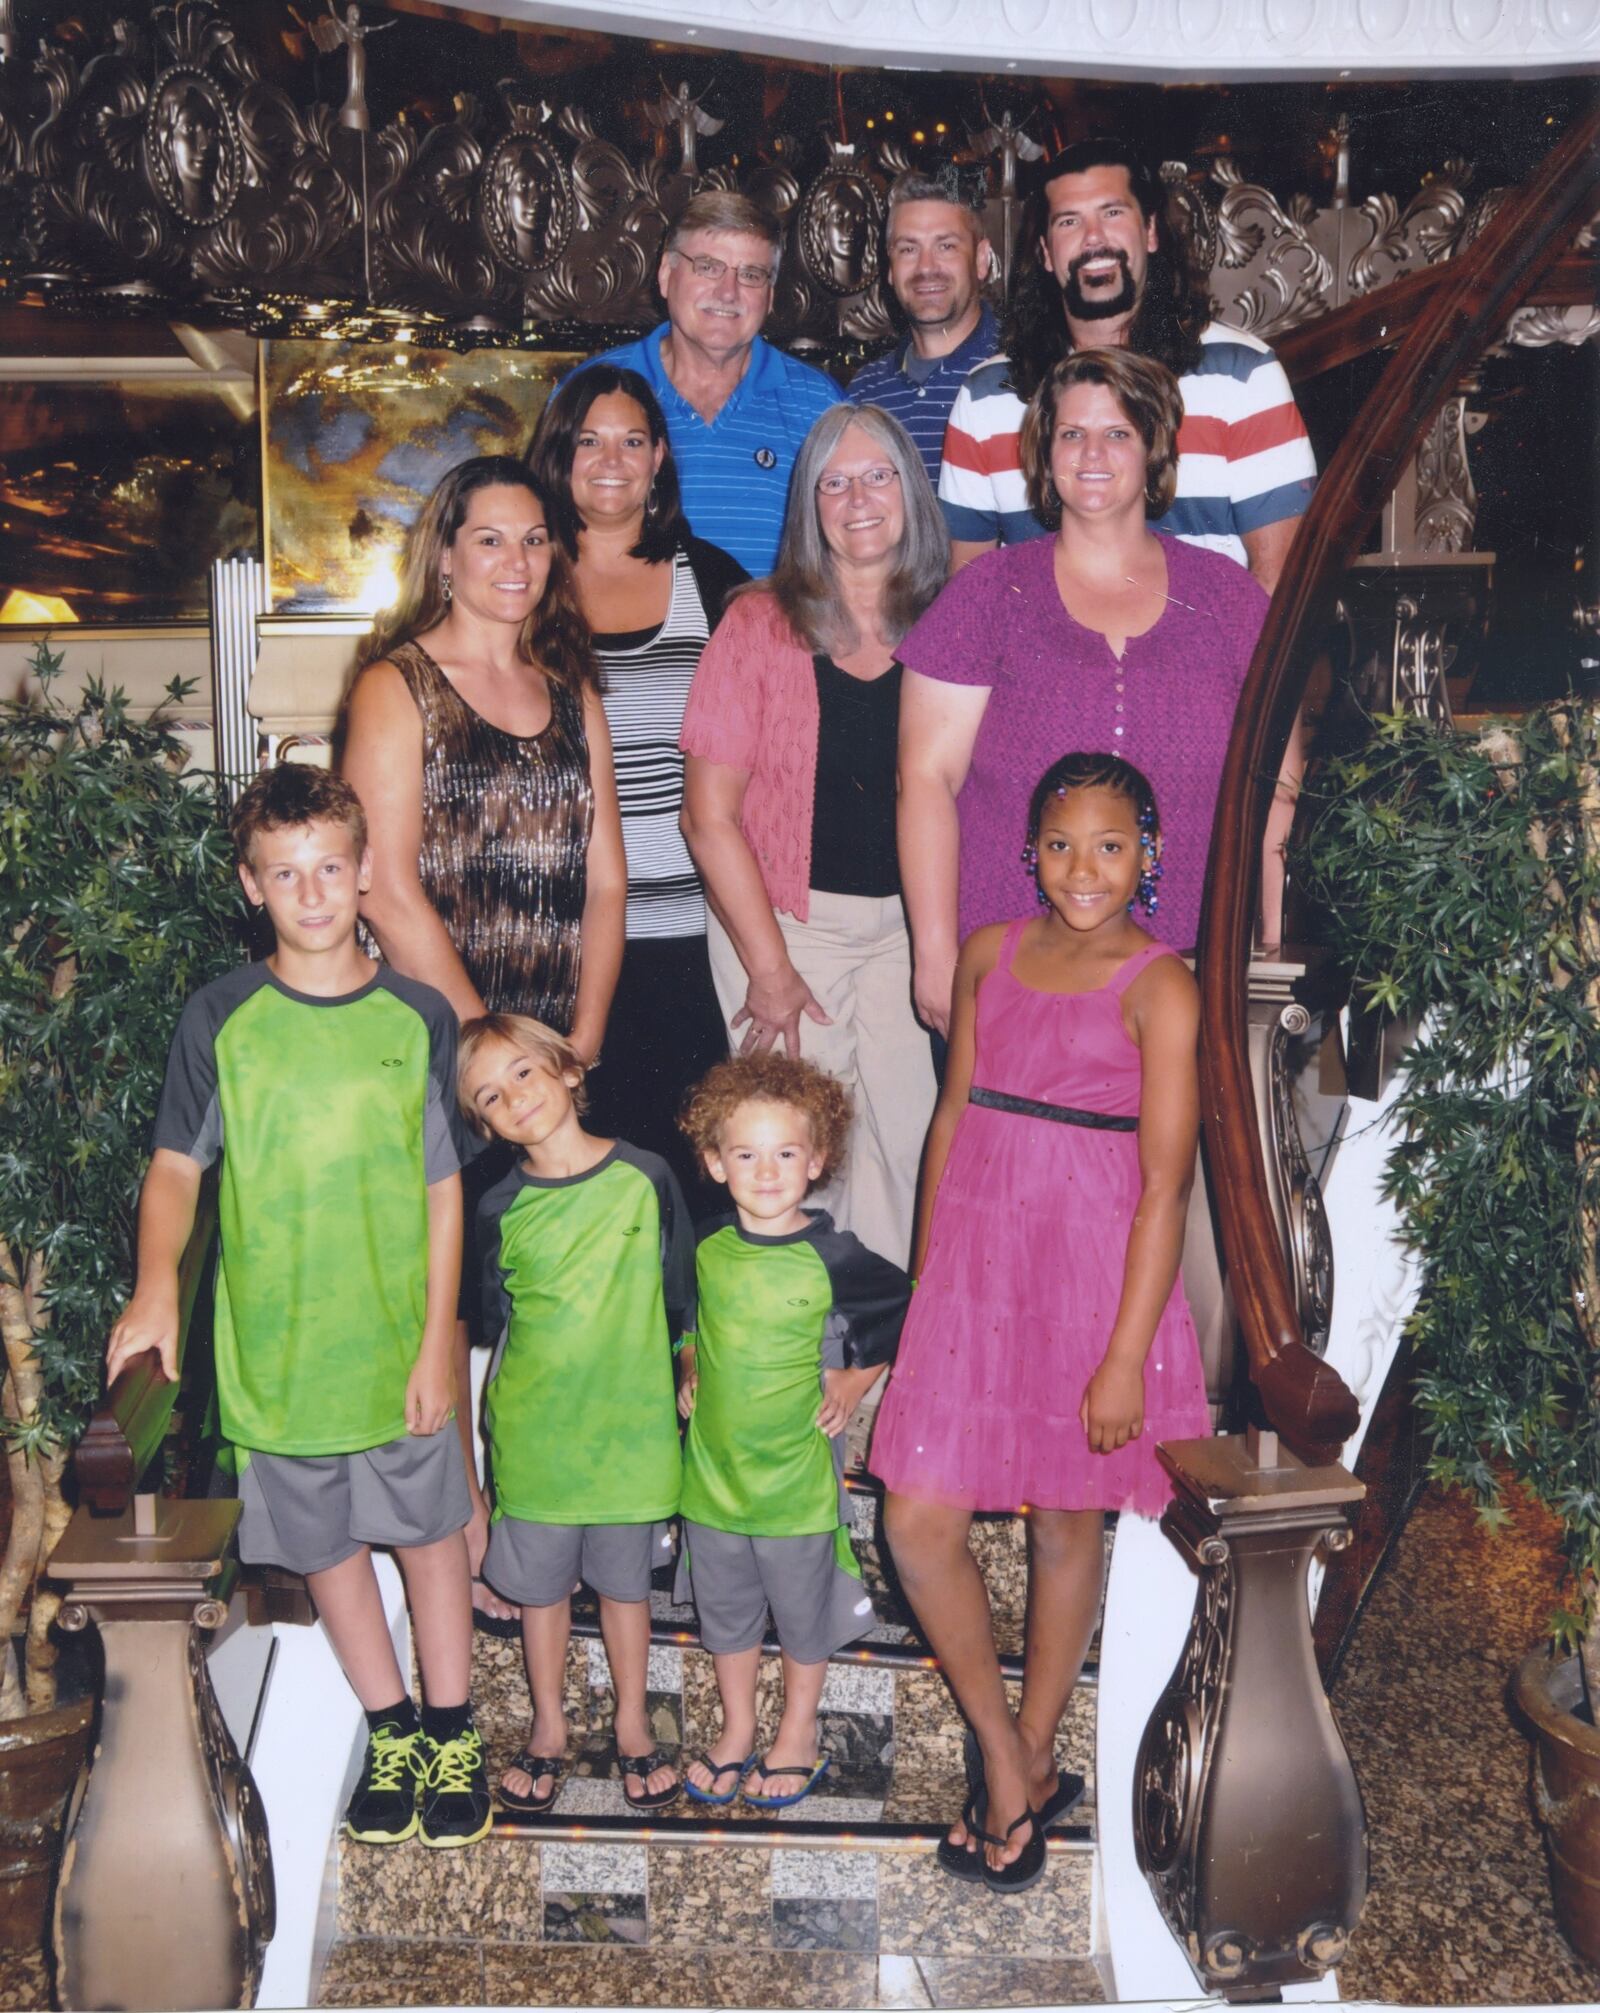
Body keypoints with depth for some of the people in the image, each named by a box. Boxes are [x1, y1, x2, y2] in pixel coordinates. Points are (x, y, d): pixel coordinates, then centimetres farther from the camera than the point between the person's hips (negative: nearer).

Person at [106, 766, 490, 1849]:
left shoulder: (418, 1017, -6)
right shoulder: (220, 1020, -6)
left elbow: (443, 1190, -3)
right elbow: (177, 1168, 2)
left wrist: (437, 1340, -5)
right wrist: (156, 1283, -15)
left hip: (399, 1343, 0)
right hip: (276, 1349, 1)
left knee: (430, 1534, 12)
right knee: (327, 1546, 15)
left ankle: (453, 1732, 32)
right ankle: (391, 1727, 36)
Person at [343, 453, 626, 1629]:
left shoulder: (571, 690, 14)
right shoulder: (398, 687, -1)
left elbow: (603, 877, 10)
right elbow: (392, 891, -9)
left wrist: (581, 1043, 0)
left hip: (557, 1054, 4)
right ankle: (464, 1530, 14)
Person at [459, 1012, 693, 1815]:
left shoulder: (644, 1176, -7)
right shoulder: (501, 1210, -7)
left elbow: (683, 1296, 3)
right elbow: (493, 1323, 4)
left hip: (630, 1422, 0)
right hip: (534, 1427, 0)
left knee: (624, 1579, 14)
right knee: (541, 1582, 13)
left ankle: (632, 1724, 34)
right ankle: (549, 1726, 34)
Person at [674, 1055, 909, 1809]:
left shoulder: (832, 1258, -16)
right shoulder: (706, 1249, -6)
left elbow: (904, 1311, -2)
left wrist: (855, 1380, -4)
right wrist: (689, 1366, 3)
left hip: (797, 1470, -3)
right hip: (711, 1463, 3)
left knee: (802, 1609, 14)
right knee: (723, 1607, 18)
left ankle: (798, 1734, 36)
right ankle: (736, 1730, 38)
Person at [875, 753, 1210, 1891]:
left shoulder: (1160, 987, -8)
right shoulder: (990, 953, 7)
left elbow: (1165, 1186, -10)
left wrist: (1127, 1356, -13)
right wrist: (925, 1280, 13)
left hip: (1093, 1275, -4)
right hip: (975, 1270, 4)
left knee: (1068, 1527, 11)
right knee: (917, 1521, 0)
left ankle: (1030, 1761, 33)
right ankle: (1016, 1772, 19)